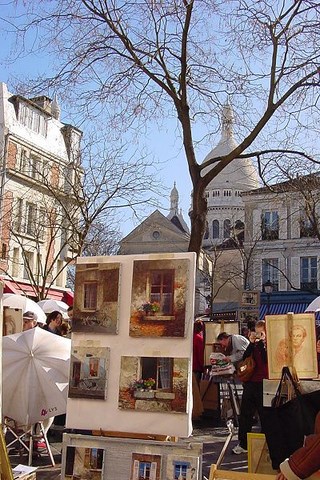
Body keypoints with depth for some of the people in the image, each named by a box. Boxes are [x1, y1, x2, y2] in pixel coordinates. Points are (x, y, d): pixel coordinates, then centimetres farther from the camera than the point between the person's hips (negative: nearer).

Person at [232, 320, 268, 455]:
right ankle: (243, 444, 12)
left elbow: (266, 359, -18)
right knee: (245, 413, 6)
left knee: (263, 414, 2)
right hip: (250, 381, 5)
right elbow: (245, 358, 1)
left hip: (263, 383, -5)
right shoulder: (255, 344, 13)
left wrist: (261, 342, -16)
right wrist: (251, 342, -6)